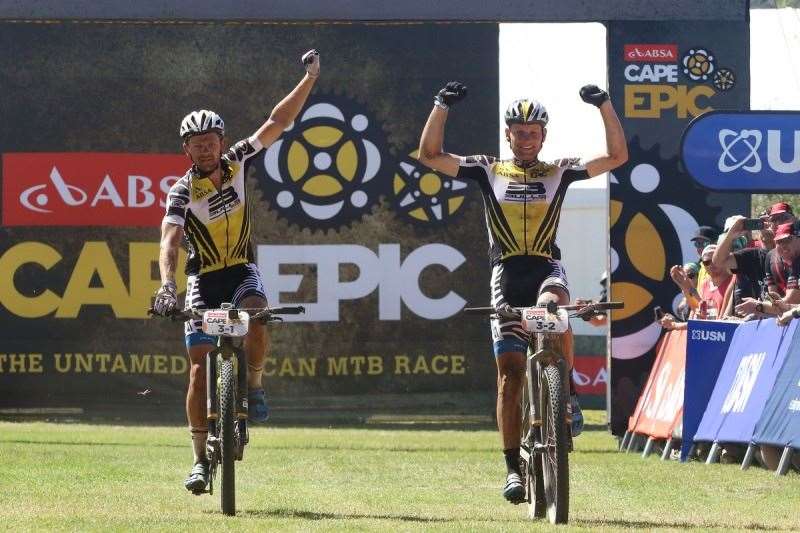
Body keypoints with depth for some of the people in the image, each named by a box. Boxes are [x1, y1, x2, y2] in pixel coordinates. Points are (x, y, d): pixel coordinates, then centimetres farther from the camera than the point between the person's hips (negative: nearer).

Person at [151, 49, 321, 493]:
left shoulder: (237, 162, -5)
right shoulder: (183, 191, -15)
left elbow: (277, 123, -5)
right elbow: (170, 241, -28)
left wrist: (309, 79, -12)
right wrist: (167, 284, -45)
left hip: (242, 271, 2)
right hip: (204, 279, -2)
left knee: (255, 320, -34)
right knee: (200, 368, -8)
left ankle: (253, 386, -7)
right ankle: (201, 460, 1)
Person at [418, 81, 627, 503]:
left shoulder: (558, 173, 11)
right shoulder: (489, 171, 11)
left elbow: (616, 156, 5)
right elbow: (430, 155, 5)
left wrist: (605, 105, -4)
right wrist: (442, 105, -5)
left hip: (547, 270, -1)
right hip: (507, 276, 1)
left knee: (552, 307, -38)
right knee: (510, 372, -4)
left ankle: (568, 395, -24)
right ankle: (513, 467, 1)